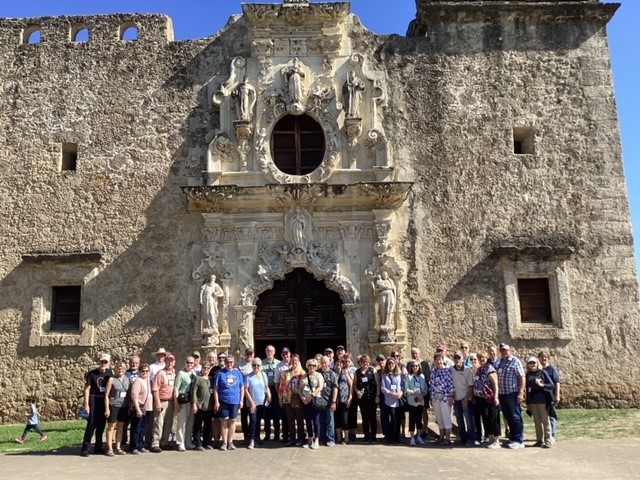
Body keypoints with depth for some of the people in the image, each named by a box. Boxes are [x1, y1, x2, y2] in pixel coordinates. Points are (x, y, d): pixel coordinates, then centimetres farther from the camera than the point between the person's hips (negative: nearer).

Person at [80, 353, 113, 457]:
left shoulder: (110, 373, 5)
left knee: (101, 425, 9)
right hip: (94, 400, -4)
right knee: (91, 424, -9)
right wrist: (86, 404, -13)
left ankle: (98, 447, 19)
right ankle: (85, 448, -2)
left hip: (105, 401, 4)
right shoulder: (92, 373, -7)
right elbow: (87, 389, -7)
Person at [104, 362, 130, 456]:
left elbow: (129, 393, 10)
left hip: (124, 406, 4)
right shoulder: (112, 379, -4)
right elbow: (106, 395, -5)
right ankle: (110, 449, 5)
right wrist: (107, 408, -10)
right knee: (111, 427, 0)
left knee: (121, 427, 9)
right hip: (113, 406, -4)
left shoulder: (127, 379, 7)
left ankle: (118, 448, 17)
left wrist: (130, 407, 7)